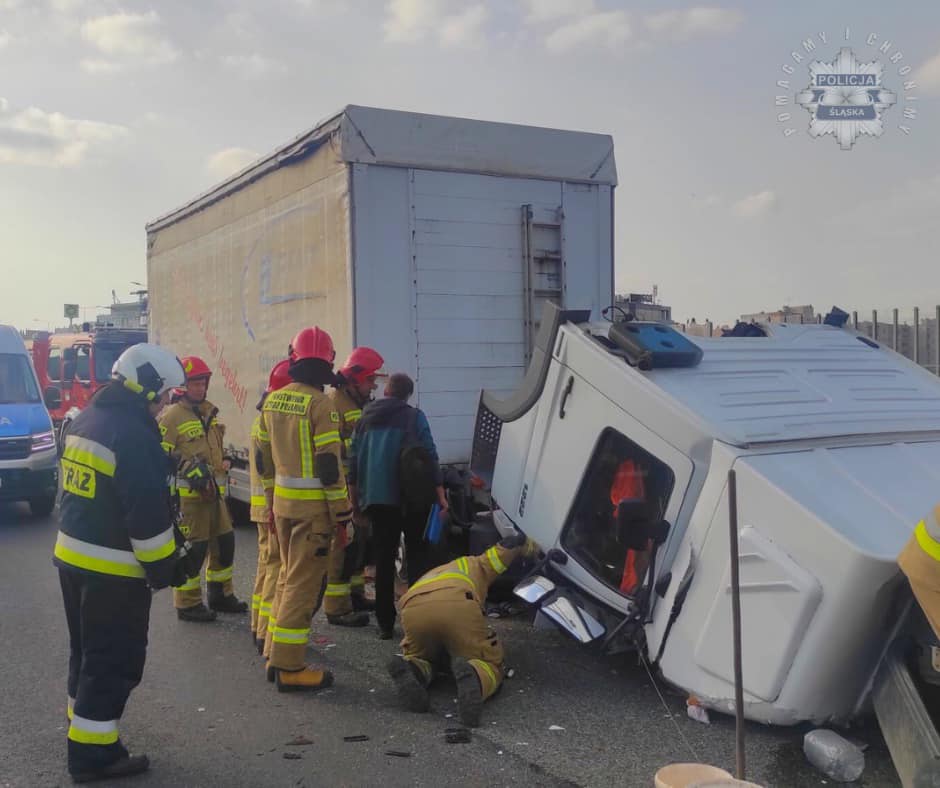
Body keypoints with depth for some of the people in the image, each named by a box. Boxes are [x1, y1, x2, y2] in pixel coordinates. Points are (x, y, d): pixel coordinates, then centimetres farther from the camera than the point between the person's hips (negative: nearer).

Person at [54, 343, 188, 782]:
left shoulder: (86, 421, 10)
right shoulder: (134, 435, -22)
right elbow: (148, 512, -23)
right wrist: (164, 565, -13)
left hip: (73, 558, 10)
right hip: (112, 570, -10)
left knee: (88, 654, 22)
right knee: (114, 662, 1)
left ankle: (82, 732, 34)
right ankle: (92, 753, 8)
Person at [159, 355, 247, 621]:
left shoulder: (209, 412, 16)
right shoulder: (171, 416, -11)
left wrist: (221, 463, 21)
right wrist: (189, 469, -21)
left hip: (213, 492, 9)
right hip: (188, 494, -9)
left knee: (224, 542, 14)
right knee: (192, 549, -4)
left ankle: (220, 595, 28)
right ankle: (188, 604, 8)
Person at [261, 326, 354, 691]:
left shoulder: (273, 400, 8)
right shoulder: (320, 404, -15)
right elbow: (330, 465, -17)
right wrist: (343, 512, -11)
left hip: (282, 500, 8)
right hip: (313, 506, -8)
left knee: (288, 576, 19)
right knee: (303, 584, -2)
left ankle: (275, 654, 26)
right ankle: (289, 668, 3)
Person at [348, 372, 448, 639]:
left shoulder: (366, 417, 9)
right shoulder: (414, 417, -4)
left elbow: (353, 459, 11)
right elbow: (429, 457, -10)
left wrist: (355, 497, 18)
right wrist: (440, 494, -8)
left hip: (376, 500, 4)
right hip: (411, 499, -3)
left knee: (384, 558, 9)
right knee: (417, 557, 5)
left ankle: (385, 623, 10)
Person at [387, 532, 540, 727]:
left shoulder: (430, 576, 48)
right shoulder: (475, 565, 40)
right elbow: (513, 542, 34)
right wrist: (530, 548, 54)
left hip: (413, 608, 3)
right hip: (457, 604, -3)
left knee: (421, 657, 30)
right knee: (491, 666, 13)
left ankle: (411, 670, -8)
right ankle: (472, 676, -24)